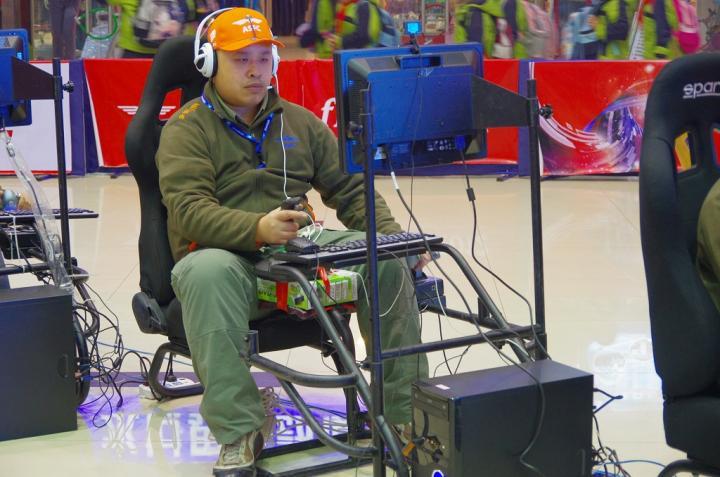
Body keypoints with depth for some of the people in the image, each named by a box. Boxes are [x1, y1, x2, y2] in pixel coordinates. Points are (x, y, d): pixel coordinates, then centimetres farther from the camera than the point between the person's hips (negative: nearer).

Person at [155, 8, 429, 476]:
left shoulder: (301, 122, 17)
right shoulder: (187, 129, 1)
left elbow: (351, 189, 16)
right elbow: (189, 209, -15)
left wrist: (393, 235, -4)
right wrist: (257, 228, -33)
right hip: (228, 256, -4)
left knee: (386, 260, -20)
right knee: (207, 272, -40)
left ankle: (406, 415, -10)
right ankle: (239, 430, -33)